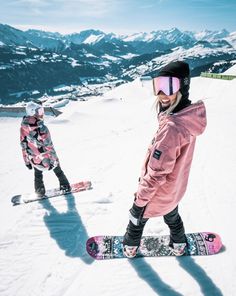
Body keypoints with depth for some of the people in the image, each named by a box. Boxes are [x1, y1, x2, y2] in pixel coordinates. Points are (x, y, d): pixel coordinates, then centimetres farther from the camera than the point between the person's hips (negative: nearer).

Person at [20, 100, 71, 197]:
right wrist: (54, 160, -11)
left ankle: (40, 192, 42)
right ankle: (65, 186, 40)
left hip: (34, 159, 4)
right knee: (57, 170, 23)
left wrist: (27, 161, 11)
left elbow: (23, 145, -2)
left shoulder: (23, 127, -13)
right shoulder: (42, 128, -31)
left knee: (38, 174, 28)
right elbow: (49, 146, -24)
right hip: (46, 157, -4)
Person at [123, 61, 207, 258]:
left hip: (158, 193, -7)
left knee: (137, 218, 21)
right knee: (172, 216, 33)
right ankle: (179, 244, 59)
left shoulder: (172, 127, -37)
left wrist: (141, 198, -17)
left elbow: (156, 173, -30)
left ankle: (130, 247, 49)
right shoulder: (189, 116, -11)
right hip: (174, 189, 7)